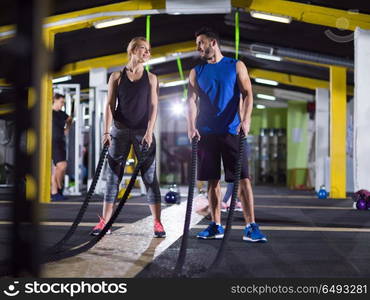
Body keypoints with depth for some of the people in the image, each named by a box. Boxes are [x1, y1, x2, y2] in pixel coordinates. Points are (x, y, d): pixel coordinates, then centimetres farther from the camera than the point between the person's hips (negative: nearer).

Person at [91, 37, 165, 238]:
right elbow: (110, 105, 1)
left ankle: (157, 223, 2)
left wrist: (149, 132, -11)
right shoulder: (117, 77, 4)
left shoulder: (151, 78, 5)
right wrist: (106, 131, -8)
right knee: (113, 175, 2)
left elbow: (153, 107, 0)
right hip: (120, 130, 0)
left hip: (143, 132, 0)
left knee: (150, 176, -1)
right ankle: (104, 222, 6)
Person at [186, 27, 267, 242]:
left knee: (243, 178, -7)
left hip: (232, 131, -2)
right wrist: (191, 126, -14)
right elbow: (191, 100, 2)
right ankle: (216, 226, 13)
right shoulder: (196, 72, 12)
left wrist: (246, 120, -18)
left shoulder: (236, 66, 6)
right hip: (206, 133, 3)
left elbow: (247, 94, -2)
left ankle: (251, 227, -6)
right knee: (212, 180, 5)